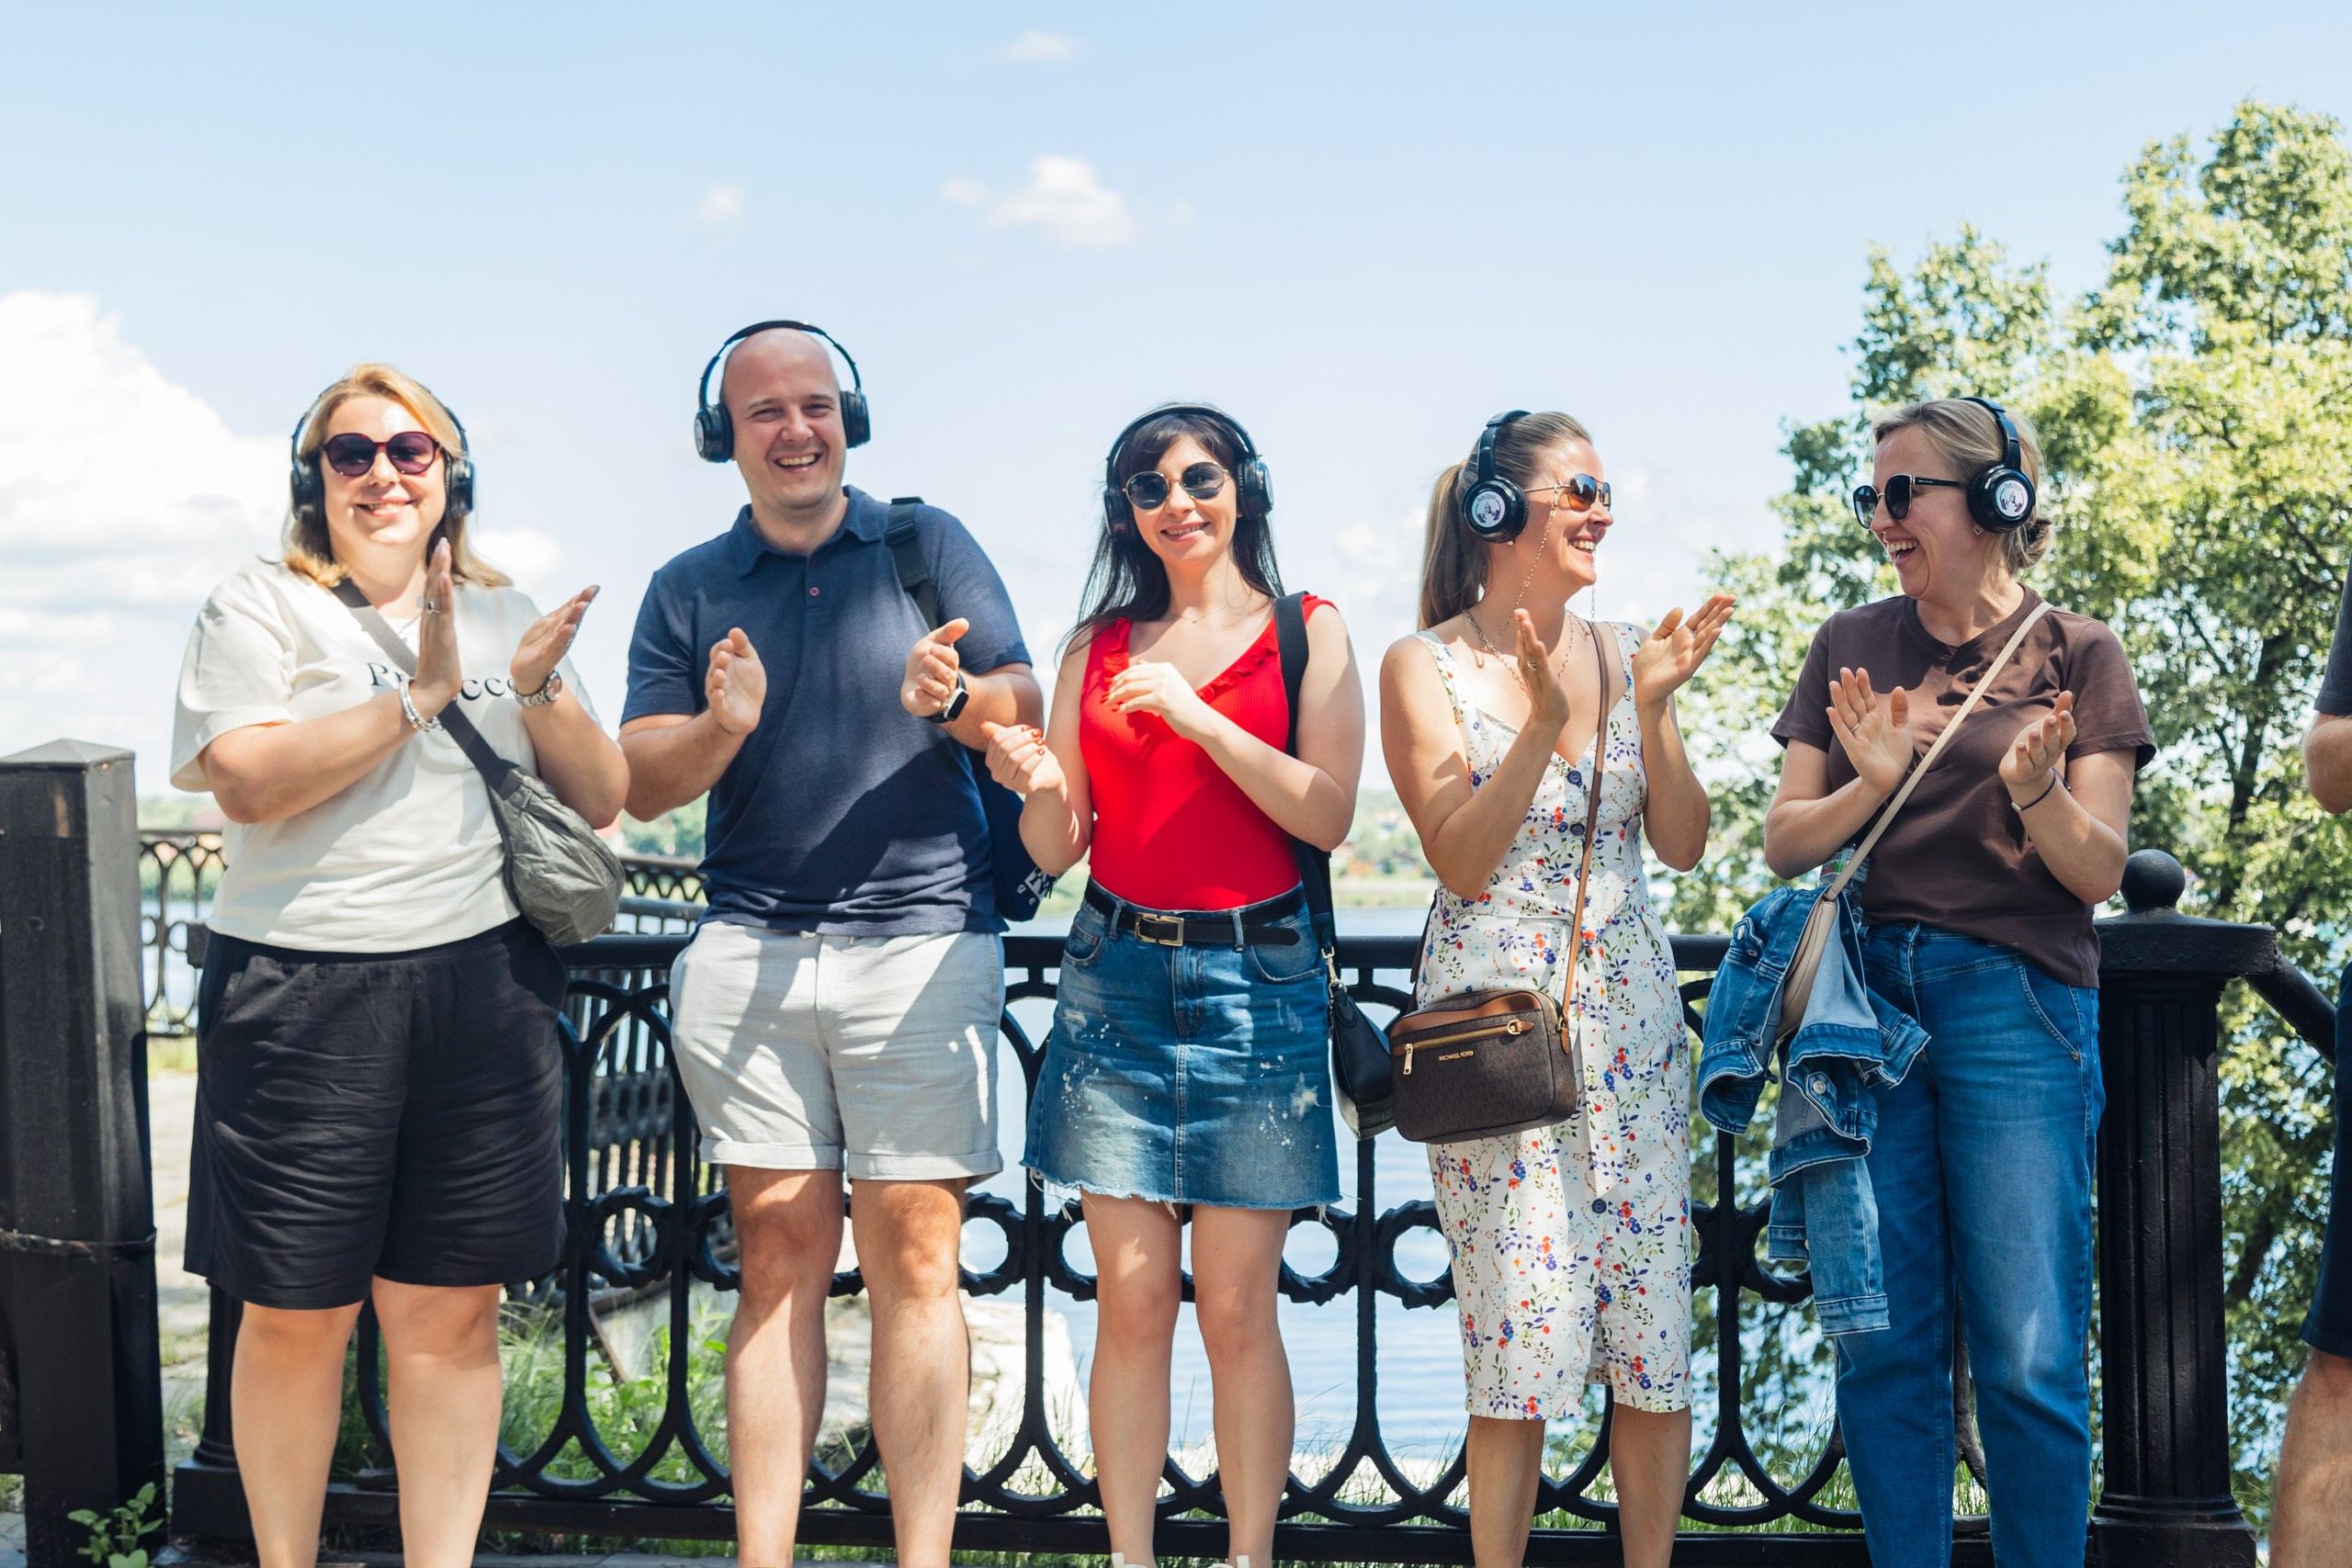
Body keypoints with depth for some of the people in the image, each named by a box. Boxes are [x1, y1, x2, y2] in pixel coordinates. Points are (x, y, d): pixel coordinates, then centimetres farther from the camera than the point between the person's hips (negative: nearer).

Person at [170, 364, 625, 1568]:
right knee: (298, 1316, 2)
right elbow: (247, 783, -13)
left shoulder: (505, 619, 16)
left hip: (485, 987, 3)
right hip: (302, 993, -3)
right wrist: (421, 694, -13)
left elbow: (602, 801, 13)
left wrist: (537, 695, -5)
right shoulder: (257, 610, 4)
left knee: (452, 1313, 5)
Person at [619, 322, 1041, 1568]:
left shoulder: (928, 545, 9)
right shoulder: (687, 590, 13)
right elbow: (639, 785, 7)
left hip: (919, 942, -2)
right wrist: (722, 726, -13)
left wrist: (957, 700, -16)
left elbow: (1026, 707, 6)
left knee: (913, 1258, -5)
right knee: (779, 1256, 1)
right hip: (747, 955, 2)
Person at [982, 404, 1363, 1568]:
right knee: (1131, 1302, 1)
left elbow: (1328, 816, -6)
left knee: (1236, 1307, -2)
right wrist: (1034, 786, -11)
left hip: (1252, 980, -2)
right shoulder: (1097, 645, 12)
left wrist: (1202, 718, -15)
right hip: (1114, 976, 2)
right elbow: (1059, 849, 11)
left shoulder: (1307, 632, 5)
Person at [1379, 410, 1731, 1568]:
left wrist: (1653, 706, -8)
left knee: (1655, 1327, 3)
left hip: (1631, 1019, 4)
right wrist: (1543, 723, -18)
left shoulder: (1620, 653, 8)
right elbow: (1462, 862, -9)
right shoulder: (1425, 668, -2)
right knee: (1520, 1337, -5)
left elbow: (1684, 845, 5)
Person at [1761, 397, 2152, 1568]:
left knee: (2028, 1356, -3)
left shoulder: (2075, 655, 4)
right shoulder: (1851, 647, 12)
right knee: (1883, 1346, 4)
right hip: (1866, 998, 3)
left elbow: (2099, 871, 0)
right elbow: (1783, 844, 8)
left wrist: (2038, 796, -20)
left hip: (2017, 1001, -2)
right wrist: (1870, 785, -11)